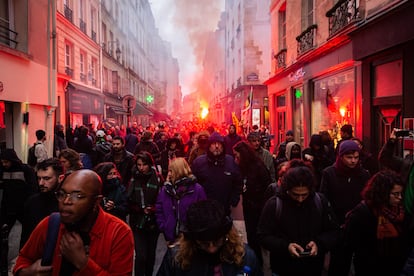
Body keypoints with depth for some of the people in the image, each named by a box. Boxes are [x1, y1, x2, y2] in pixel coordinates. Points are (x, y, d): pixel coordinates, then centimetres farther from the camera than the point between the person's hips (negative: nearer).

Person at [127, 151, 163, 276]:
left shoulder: (157, 178, -4)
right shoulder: (134, 179, 2)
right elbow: (129, 202, 4)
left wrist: (152, 209, -21)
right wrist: (141, 209, -10)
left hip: (153, 222, 0)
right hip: (138, 222, 0)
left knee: (151, 254, 13)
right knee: (141, 255, -8)